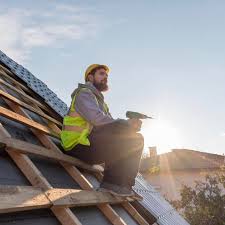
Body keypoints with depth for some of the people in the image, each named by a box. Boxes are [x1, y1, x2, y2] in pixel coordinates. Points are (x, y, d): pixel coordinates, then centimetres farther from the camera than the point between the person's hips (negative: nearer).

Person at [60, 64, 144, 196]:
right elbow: (98, 120, -21)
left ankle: (125, 186, -2)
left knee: (136, 140, 7)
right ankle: (111, 182, -9)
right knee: (135, 141, -15)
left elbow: (111, 125, 13)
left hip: (91, 145, 9)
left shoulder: (99, 100, 27)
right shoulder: (84, 93, -3)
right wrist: (126, 124, -13)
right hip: (80, 146, -9)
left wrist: (130, 125, -7)